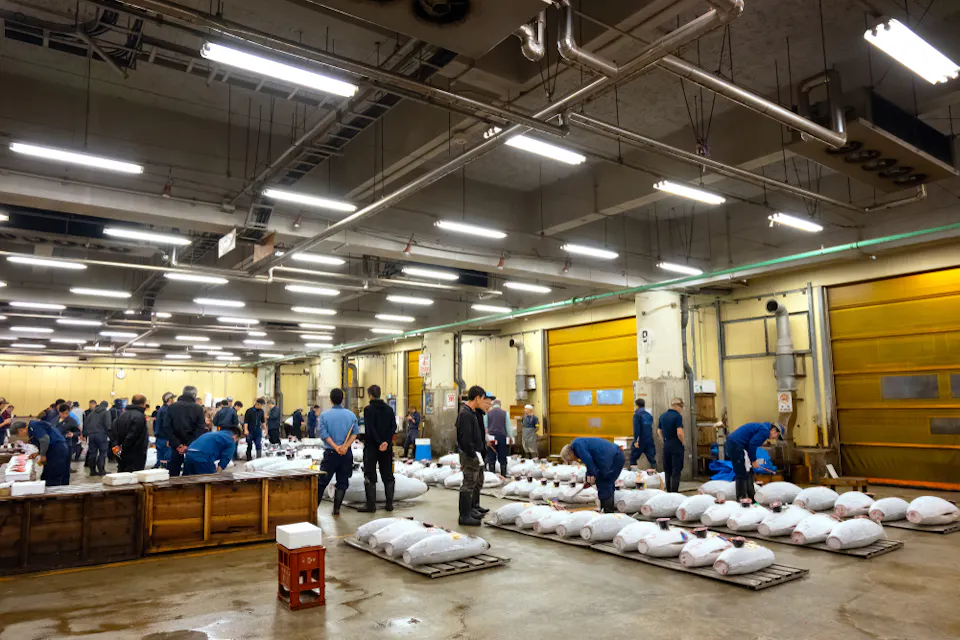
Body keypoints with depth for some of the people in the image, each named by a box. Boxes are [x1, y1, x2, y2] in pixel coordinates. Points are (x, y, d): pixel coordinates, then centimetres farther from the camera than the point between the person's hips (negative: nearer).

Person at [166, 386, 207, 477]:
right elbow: (201, 429, -10)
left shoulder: (171, 407, 3)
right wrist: (189, 445, -11)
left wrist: (177, 444, -7)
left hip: (176, 446, 2)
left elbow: (168, 428, -3)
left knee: (172, 473, 9)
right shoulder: (198, 408, -3)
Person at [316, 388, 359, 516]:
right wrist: (345, 447, -15)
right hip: (347, 454, 1)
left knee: (322, 481, 9)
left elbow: (324, 434, -10)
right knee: (342, 482, 9)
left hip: (330, 453, -1)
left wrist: (336, 447, -13)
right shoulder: (351, 414, 2)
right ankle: (336, 509, 10)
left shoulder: (324, 415, -2)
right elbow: (355, 433, -8)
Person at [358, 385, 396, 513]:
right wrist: (387, 442, -7)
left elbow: (370, 429, -17)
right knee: (387, 475, 11)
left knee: (370, 476, 1)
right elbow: (393, 427, 0)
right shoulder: (389, 409, 7)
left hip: (371, 446, -5)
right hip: (387, 447, 5)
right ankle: (389, 503, 11)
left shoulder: (368, 409, -9)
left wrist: (379, 443, -15)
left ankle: (371, 504, -2)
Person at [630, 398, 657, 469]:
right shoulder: (649, 415, 11)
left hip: (640, 441, -5)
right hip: (650, 440, 6)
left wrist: (636, 440, -19)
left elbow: (636, 428, -17)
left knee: (633, 458, 6)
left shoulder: (637, 414, -8)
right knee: (652, 459, 6)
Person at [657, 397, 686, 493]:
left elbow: (659, 431, 13)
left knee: (667, 470, 14)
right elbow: (679, 433, -22)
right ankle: (674, 492, -2)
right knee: (676, 470, -1)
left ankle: (668, 491, 20)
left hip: (666, 445, 6)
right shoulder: (677, 416, -15)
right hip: (676, 445, -6)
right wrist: (682, 442, -6)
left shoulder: (662, 416, 7)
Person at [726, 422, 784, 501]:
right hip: (735, 445, -11)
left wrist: (753, 460, 15)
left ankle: (751, 496, 23)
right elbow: (752, 444, -18)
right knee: (742, 474, -7)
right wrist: (754, 460, -7)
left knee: (748, 472, 17)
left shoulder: (761, 427, 22)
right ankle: (742, 498, -4)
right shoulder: (765, 430, -9)